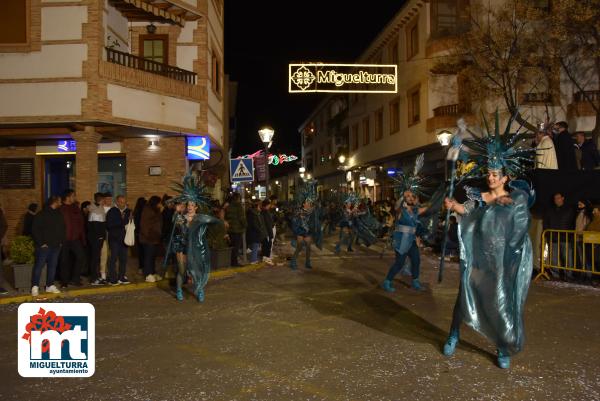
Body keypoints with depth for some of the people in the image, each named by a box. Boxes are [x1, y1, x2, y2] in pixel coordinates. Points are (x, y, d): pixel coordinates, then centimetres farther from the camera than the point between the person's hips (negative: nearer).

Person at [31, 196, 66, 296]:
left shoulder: (59, 215, 14)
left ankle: (50, 285, 18)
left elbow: (63, 229, 21)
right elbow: (35, 230, -10)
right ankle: (35, 286, 1)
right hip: (44, 246, -6)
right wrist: (41, 243, -13)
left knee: (53, 265, 9)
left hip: (56, 246, 6)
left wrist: (61, 241, 10)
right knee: (39, 265, -4)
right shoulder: (41, 215, -6)